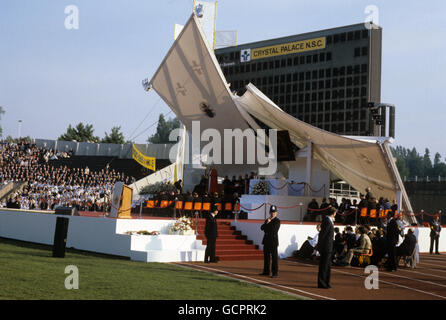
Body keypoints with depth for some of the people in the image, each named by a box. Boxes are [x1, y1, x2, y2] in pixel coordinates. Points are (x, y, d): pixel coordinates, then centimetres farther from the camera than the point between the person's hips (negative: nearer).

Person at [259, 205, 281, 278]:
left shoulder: (277, 221, -4)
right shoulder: (267, 220, 17)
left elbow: (274, 229, -18)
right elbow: (262, 228, 3)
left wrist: (267, 225, -5)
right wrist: (267, 223, -13)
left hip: (273, 242, -7)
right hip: (266, 241, 7)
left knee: (274, 257, -5)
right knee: (266, 257, 11)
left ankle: (275, 273, -4)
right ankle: (266, 271, 20)